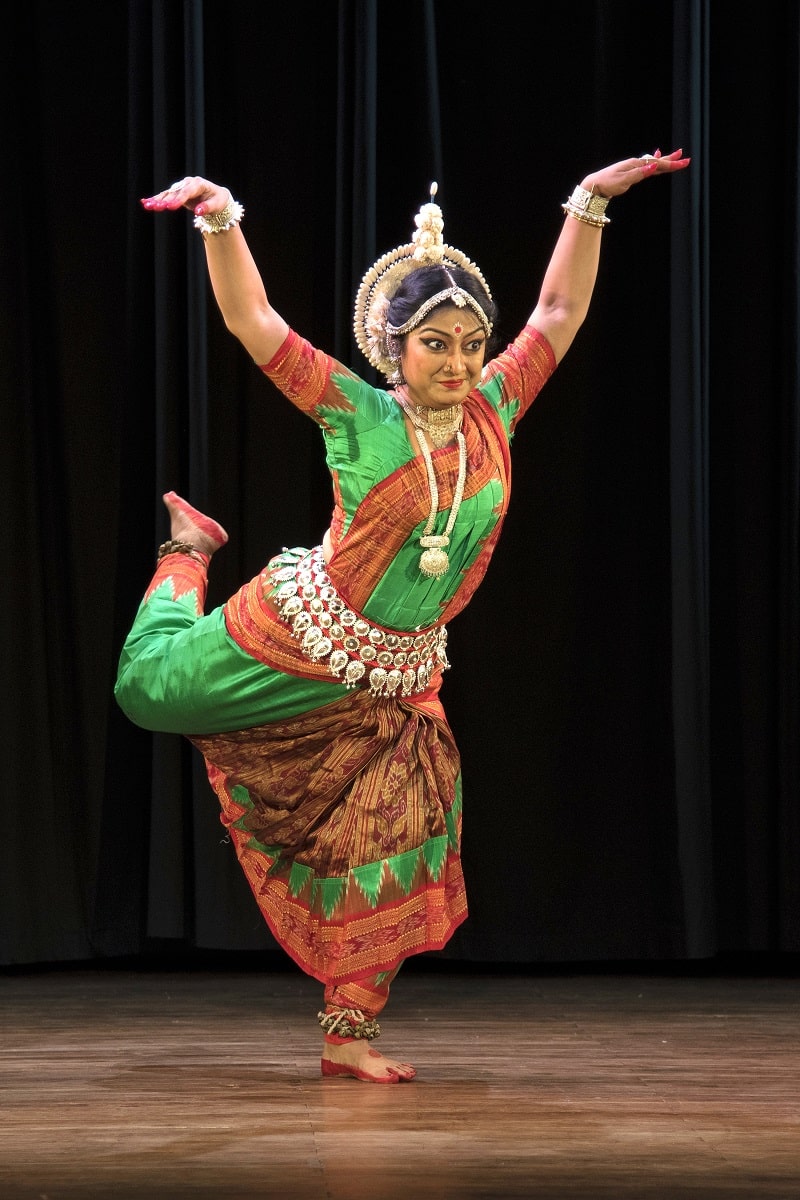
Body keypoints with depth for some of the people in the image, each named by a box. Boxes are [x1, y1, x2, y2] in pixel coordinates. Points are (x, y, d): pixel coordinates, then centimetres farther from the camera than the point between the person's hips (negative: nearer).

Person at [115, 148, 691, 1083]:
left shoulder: (491, 415, -6)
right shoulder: (361, 416, -17)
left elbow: (557, 316, 0)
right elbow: (254, 323, -22)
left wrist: (590, 205, -7)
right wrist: (220, 222, -34)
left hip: (397, 678, 3)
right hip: (300, 637, -3)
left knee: (383, 846, 0)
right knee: (150, 682, 13)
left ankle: (348, 1032, 11)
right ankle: (189, 549, 45)